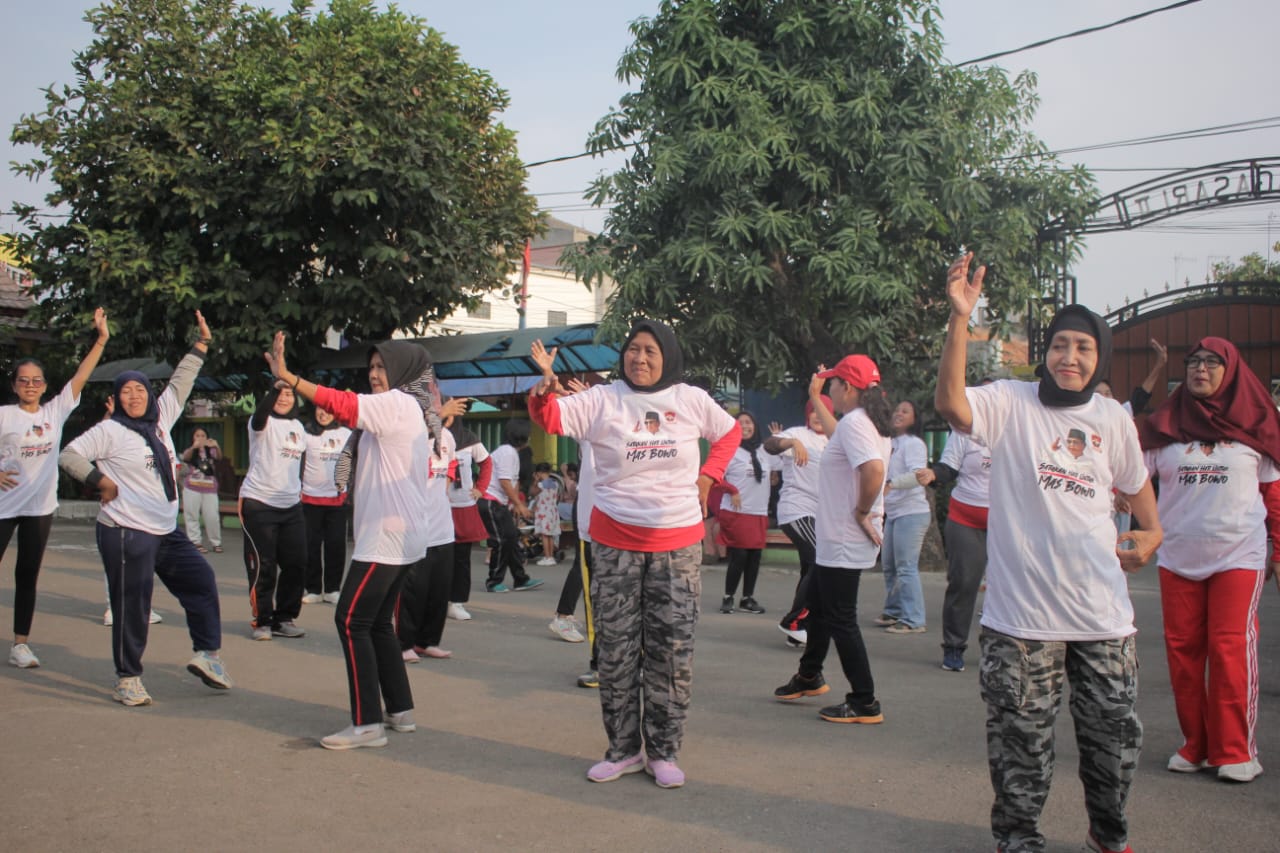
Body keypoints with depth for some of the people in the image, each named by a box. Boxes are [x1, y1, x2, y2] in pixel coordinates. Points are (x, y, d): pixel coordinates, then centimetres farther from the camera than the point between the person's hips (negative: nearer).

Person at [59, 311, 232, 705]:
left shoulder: (160, 418, 10)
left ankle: (207, 653, 12)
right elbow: (69, 456, -6)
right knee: (132, 607, -3)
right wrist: (102, 481, -12)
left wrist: (201, 344, 15)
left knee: (201, 579, 6)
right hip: (126, 534, -7)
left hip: (166, 531, 7)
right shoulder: (109, 431, -7)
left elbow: (179, 384, 16)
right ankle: (127, 679, 8)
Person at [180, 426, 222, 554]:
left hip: (210, 489, 0)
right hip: (192, 489, 0)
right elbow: (185, 457, -20)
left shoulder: (211, 451, 7)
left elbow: (219, 456, -14)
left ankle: (216, 543, 8)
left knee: (212, 517, -1)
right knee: (192, 516, -1)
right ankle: (196, 542, 3)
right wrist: (194, 447, -42)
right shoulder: (191, 451, 3)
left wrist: (216, 447, -39)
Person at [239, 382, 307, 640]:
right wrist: (275, 386, -45)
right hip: (259, 504, -6)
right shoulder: (263, 422, -5)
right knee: (263, 566, -2)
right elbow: (259, 417, -30)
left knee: (296, 563, 4)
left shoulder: (298, 426, 14)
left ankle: (284, 618, 16)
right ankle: (261, 621, 11)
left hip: (292, 506, 6)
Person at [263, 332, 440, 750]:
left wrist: (286, 375, -25)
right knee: (377, 622, 15)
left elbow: (341, 404, -23)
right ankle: (401, 710, 21)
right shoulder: (413, 410, 17)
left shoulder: (397, 404, -11)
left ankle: (368, 723, -7)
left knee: (352, 620, -9)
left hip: (387, 535, -10)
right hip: (403, 534, 10)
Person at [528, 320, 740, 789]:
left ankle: (663, 751, 18)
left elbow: (729, 433, 19)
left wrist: (707, 477, 7)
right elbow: (550, 418, -14)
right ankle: (624, 749, 19)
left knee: (673, 652, 5)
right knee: (616, 651, 5)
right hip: (615, 542, -1)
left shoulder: (692, 400, 3)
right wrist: (545, 387, -35)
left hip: (678, 543, 1)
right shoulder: (602, 400, -2)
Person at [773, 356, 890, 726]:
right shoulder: (867, 421, 11)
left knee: (840, 620, -2)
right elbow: (837, 436, 34)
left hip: (844, 544, -11)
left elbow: (874, 468, -37)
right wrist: (815, 398, 38)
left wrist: (862, 511, -23)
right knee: (818, 607, 24)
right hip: (835, 539, 11)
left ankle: (865, 703, 5)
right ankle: (809, 676, 40)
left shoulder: (854, 422, -20)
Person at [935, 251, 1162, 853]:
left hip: (1102, 611, 4)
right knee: (1020, 735, 6)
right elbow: (950, 403, -25)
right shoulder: (1011, 403, -5)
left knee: (1114, 731, 14)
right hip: (1022, 612, -4)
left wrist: (1150, 534, 6)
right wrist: (960, 318, -32)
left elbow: (1136, 483, 24)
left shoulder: (1113, 420, 8)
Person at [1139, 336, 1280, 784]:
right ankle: (1195, 744, 17)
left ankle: (1235, 750, 5)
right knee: (1182, 649, 5)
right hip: (1177, 557, 2)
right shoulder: (1165, 425, 7)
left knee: (1231, 648, -7)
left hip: (1238, 555, -2)